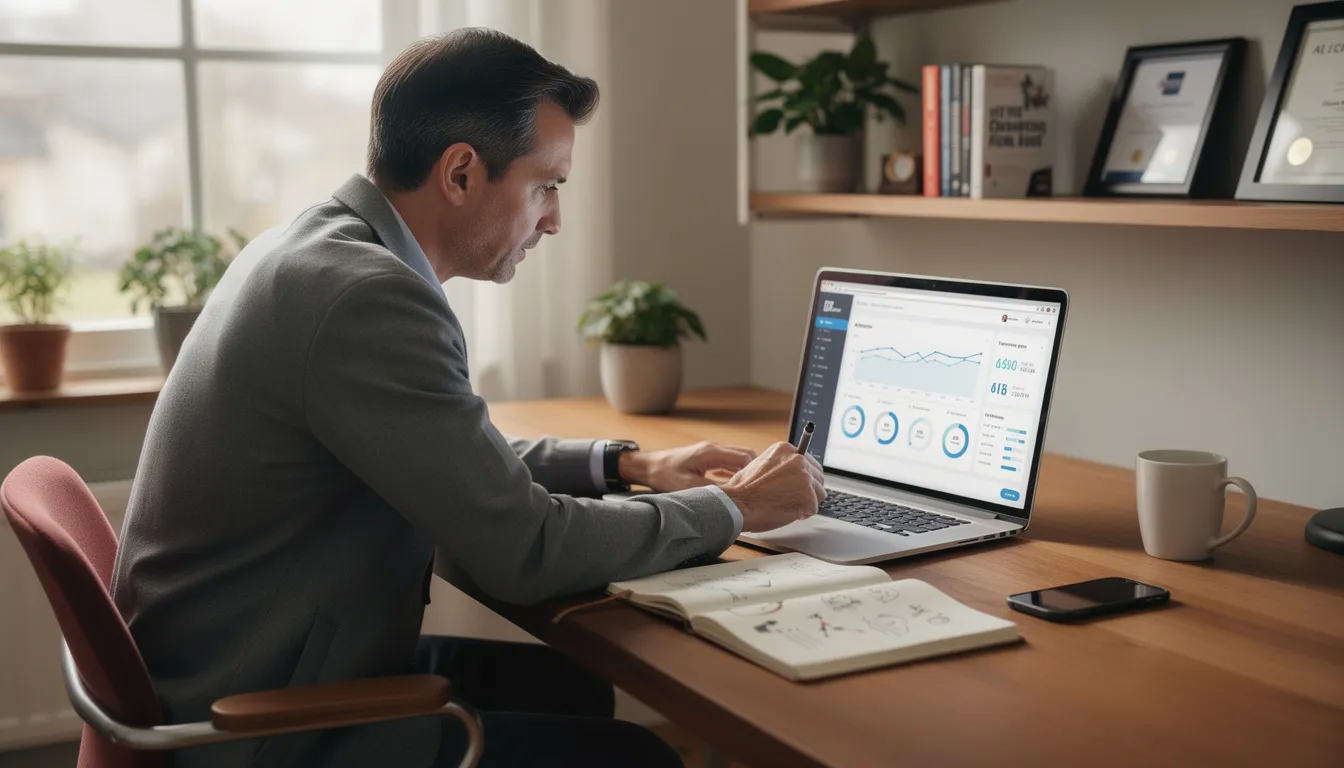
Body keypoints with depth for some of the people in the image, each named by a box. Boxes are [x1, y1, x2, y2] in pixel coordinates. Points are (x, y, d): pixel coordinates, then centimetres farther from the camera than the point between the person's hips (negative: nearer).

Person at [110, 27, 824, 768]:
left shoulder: (318, 246, 4)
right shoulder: (365, 293, -26)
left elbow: (455, 462, 16)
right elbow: (523, 552, -23)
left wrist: (622, 464, 8)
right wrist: (732, 507, -10)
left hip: (251, 668, 9)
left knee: (574, 684, 18)